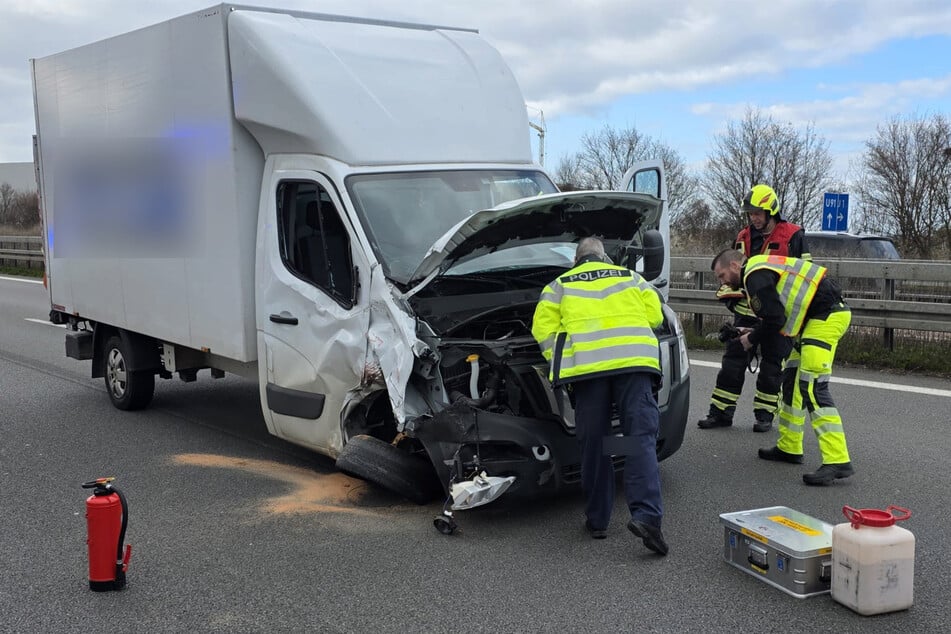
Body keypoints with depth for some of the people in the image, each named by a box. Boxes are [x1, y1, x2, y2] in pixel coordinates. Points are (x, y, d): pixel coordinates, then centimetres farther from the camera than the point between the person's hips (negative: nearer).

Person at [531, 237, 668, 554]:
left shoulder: (560, 285, 24)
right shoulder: (631, 277, 27)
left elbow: (543, 328, 11)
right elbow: (654, 314, 17)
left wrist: (560, 365, 14)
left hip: (586, 365, 0)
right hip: (633, 361, 0)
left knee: (594, 444, 7)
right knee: (641, 438, -4)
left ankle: (597, 520, 13)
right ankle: (646, 514, -20)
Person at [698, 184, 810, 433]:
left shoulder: (792, 236, -4)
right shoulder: (743, 237, 11)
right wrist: (728, 293, 11)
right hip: (746, 311, 4)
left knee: (772, 365, 6)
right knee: (733, 361, 4)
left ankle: (765, 414, 15)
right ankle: (721, 412, 9)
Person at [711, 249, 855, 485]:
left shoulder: (756, 276, -11)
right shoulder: (761, 268, 21)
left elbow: (775, 319, -15)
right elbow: (781, 314, 23)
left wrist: (752, 339, 2)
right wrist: (753, 333, 20)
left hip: (825, 317, -11)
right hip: (827, 314, 11)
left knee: (812, 387, -17)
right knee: (792, 379, 16)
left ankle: (837, 461, -23)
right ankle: (789, 447, 26)